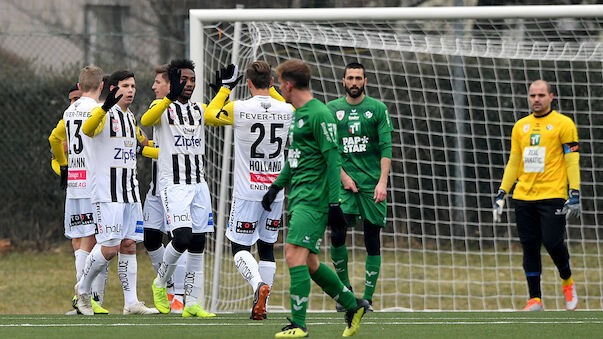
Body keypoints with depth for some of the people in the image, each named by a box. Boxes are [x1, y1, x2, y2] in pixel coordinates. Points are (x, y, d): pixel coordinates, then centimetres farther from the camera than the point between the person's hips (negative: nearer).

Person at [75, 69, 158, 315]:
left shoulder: (131, 118, 16)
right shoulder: (103, 114, -9)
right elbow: (87, 129, -34)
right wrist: (105, 107, -49)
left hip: (130, 191, 7)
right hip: (106, 192, -7)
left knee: (129, 245, 3)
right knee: (109, 248, -11)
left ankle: (131, 302, 4)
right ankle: (83, 288, 11)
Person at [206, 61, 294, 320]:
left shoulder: (238, 109, -13)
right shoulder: (287, 111, -3)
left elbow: (210, 113, 8)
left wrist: (225, 87, 16)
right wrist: (271, 90, 28)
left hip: (248, 192, -3)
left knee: (240, 247, 3)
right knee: (267, 247, 13)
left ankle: (259, 284, -24)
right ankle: (260, 306, 10)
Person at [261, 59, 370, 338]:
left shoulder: (320, 114, -13)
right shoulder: (297, 113, 16)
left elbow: (333, 161, -16)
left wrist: (334, 203, -19)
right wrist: (276, 186, 28)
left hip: (314, 197, -10)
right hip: (297, 197, 10)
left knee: (295, 254, -17)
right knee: (308, 263, 11)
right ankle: (353, 306, 25)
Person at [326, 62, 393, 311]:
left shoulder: (378, 109, 4)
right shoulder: (332, 109, 8)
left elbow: (386, 148, -2)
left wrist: (382, 182, -12)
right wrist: (343, 176, -6)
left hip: (372, 184, 0)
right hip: (344, 181, 1)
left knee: (372, 239, -1)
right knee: (337, 235, -13)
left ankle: (367, 298, 4)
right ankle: (344, 288, 5)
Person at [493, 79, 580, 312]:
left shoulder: (563, 124, 1)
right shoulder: (521, 126, 15)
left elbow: (572, 160, -3)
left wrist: (574, 194, -11)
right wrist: (501, 194, 13)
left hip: (552, 195, -5)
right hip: (523, 197, 5)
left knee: (552, 242, -12)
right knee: (529, 247, 1)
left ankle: (567, 281, 16)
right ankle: (535, 299, 5)